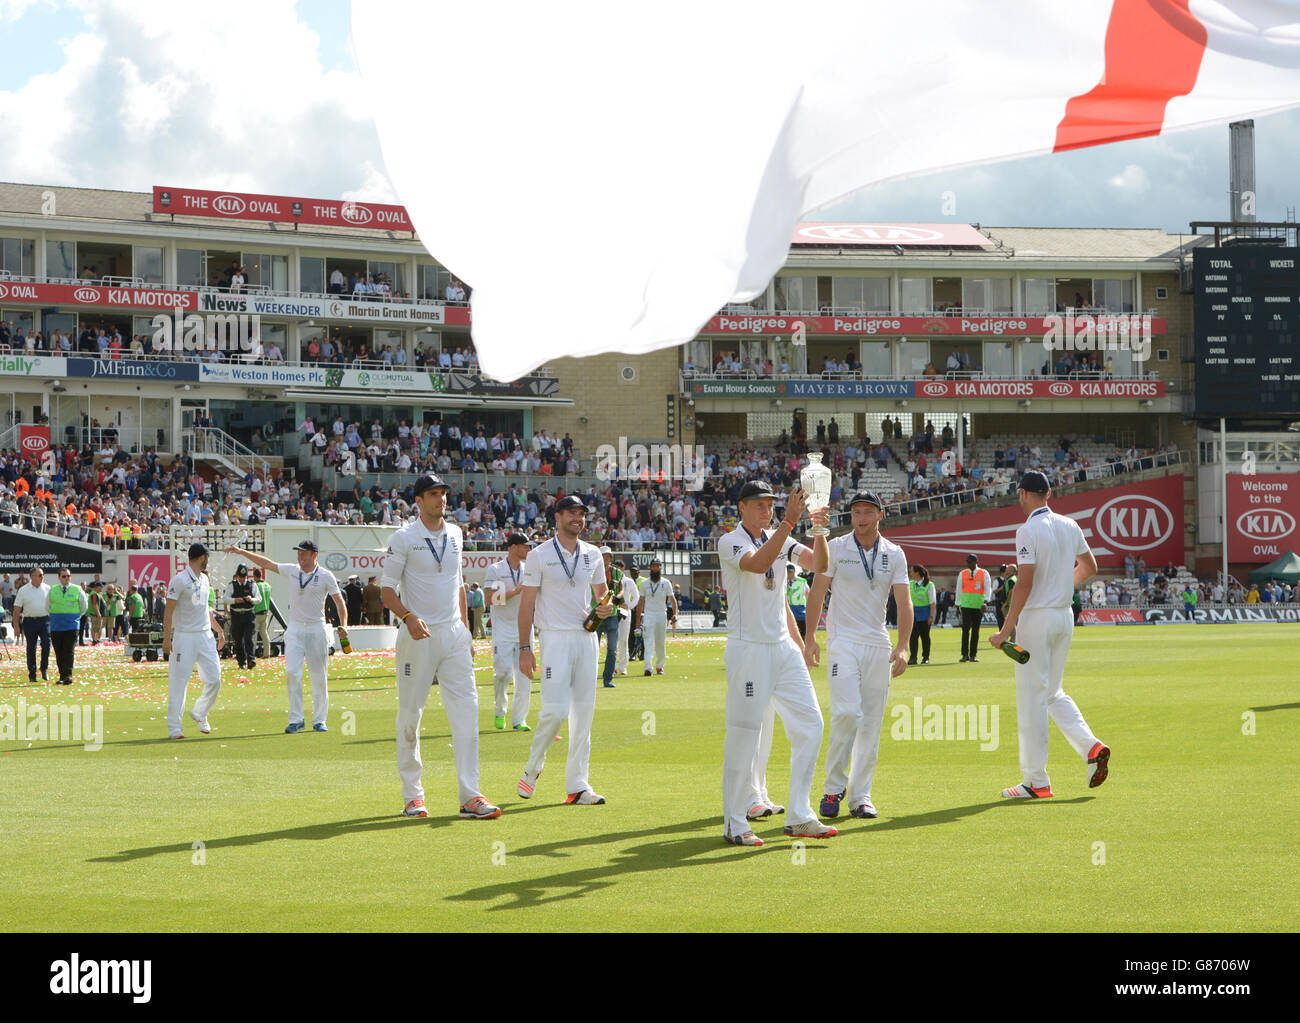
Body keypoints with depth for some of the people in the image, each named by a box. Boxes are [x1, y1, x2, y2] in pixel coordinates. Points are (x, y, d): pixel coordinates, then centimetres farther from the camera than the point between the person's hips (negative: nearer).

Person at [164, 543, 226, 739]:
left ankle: (200, 714, 24)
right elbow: (169, 610, -12)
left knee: (214, 679, 3)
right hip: (185, 636, -7)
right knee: (179, 681, -5)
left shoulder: (204, 580, 14)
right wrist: (166, 638, -18)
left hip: (206, 635, 7)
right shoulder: (179, 580, -11)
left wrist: (218, 629, 26)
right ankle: (174, 726, 0)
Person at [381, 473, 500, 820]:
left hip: (454, 635, 5)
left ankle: (470, 797, -8)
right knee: (410, 713, 2)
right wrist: (409, 617, -24)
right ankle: (412, 794, 13)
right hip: (419, 635, -5)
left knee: (466, 708, -6)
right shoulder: (404, 539, -5)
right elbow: (388, 592, -7)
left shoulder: (455, 534, 12)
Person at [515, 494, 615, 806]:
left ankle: (578, 785, 6)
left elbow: (602, 592, 23)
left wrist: (606, 608, -3)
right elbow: (527, 604, -3)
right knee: (555, 710, -15)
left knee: (583, 712, 3)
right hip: (555, 637, -5)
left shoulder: (593, 555, 12)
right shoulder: (540, 555, -2)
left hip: (587, 637, 5)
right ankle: (533, 769, 7)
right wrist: (524, 648, -9)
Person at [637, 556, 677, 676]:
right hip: (648, 615, -1)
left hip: (662, 615, 1)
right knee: (649, 642, -13)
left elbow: (672, 599, 2)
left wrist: (675, 614, -12)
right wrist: (638, 617, 6)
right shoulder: (644, 583, 4)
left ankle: (659, 666, 22)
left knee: (661, 643, 8)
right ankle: (647, 667, -22)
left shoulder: (666, 583, 4)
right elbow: (641, 601, 9)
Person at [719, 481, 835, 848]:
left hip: (783, 648, 7)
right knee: (744, 732, -5)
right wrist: (789, 522, -31)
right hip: (748, 648, -7)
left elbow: (818, 565, 1)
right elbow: (758, 563, -27)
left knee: (809, 723, 2)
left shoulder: (781, 541, 13)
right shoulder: (730, 543, -6)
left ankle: (799, 817, 7)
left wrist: (819, 530, -15)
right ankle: (735, 824, 2)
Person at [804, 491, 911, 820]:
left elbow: (904, 602, 0)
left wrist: (902, 647, -13)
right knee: (847, 712, -18)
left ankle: (860, 795, 9)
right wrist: (810, 637, -4)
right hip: (843, 640, -3)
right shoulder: (835, 548, 1)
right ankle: (834, 787, -5)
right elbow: (817, 592, 3)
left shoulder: (894, 555, 6)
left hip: (879, 645, 3)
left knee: (872, 722, 2)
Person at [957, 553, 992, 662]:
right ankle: (965, 655, -7)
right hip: (966, 605, 0)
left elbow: (988, 589, -3)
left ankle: (973, 655, 9)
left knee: (975, 630, 4)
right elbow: (959, 590, 12)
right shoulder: (962, 574, 8)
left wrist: (985, 602, -16)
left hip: (979, 607, 0)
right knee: (965, 629, -9)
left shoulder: (984, 574, 3)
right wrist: (958, 605, 10)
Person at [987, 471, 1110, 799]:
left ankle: (1035, 781, 0)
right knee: (1053, 693, 19)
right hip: (1065, 617, 8)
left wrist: (1006, 630, -18)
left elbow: (1025, 583, -20)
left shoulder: (1028, 531, -15)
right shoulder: (1069, 526, 8)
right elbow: (1089, 567, 19)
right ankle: (1091, 746, -1)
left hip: (1037, 617, -7)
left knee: (1032, 698, -2)